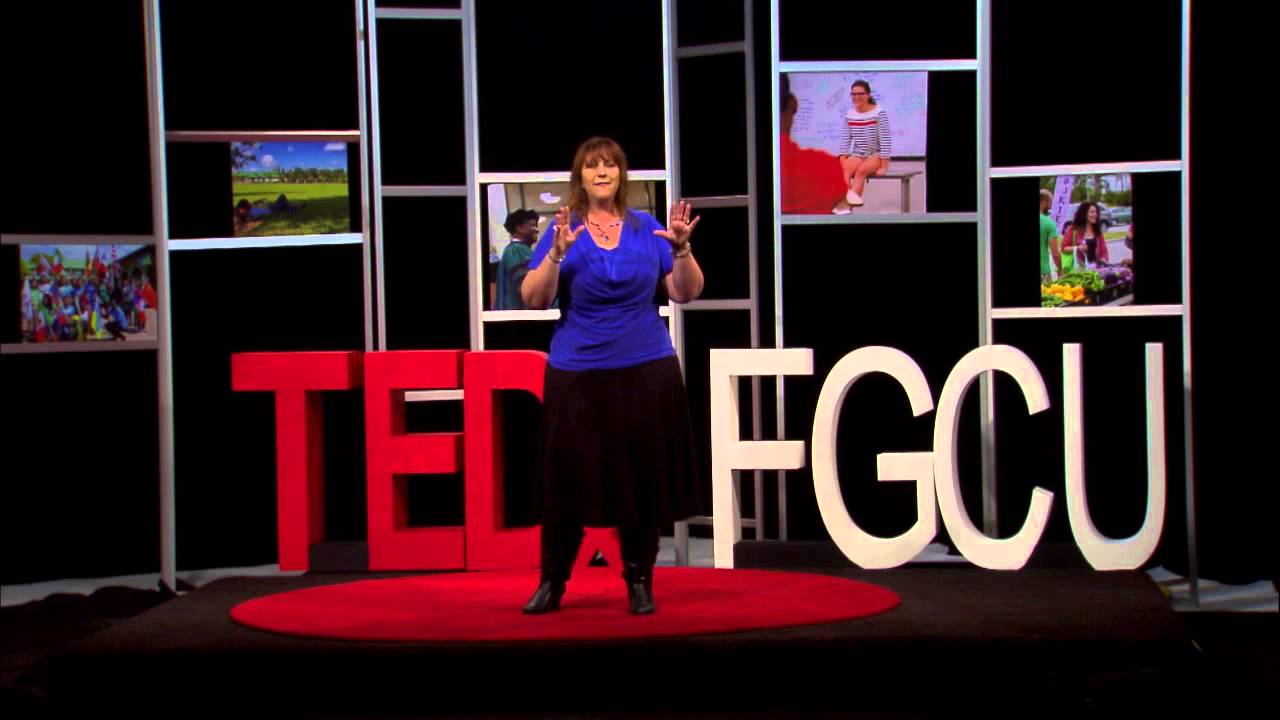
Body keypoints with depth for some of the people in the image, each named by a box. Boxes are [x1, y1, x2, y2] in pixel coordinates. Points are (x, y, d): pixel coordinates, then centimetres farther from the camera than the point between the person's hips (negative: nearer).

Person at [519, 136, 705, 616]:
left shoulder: (647, 229, 6)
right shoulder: (563, 230, 1)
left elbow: (686, 293, 2)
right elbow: (534, 299, -8)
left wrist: (681, 247, -14)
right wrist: (558, 252, -21)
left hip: (646, 372, 1)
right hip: (577, 374, -1)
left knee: (642, 480, 3)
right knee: (568, 481, 0)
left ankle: (639, 582, 16)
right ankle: (552, 582, 13)